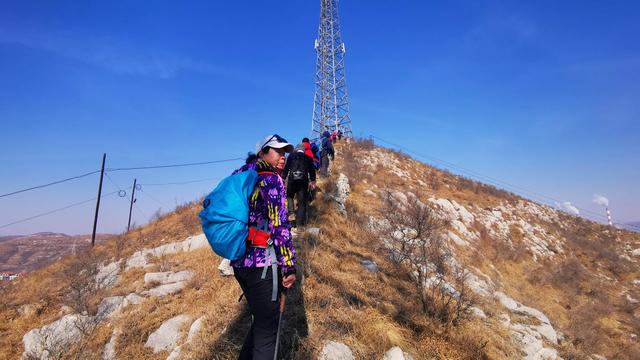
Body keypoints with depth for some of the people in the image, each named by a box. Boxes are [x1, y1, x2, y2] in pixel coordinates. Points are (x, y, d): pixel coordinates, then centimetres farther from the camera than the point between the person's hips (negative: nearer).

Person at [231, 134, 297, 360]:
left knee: (260, 322, 23)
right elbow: (280, 226, -17)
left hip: (239, 263, 9)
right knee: (267, 329, 4)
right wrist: (289, 266, -12)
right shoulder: (272, 179, -10)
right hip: (263, 264, -8)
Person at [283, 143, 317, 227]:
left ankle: (290, 209, -2)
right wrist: (312, 181, 13)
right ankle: (300, 223, 2)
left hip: (292, 179, -1)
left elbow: (286, 167, 4)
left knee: (289, 195, 23)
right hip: (304, 181, 1)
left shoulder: (291, 156, 11)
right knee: (302, 203, 3)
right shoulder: (308, 158, 14)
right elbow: (312, 170, 10)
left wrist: (283, 178, 5)